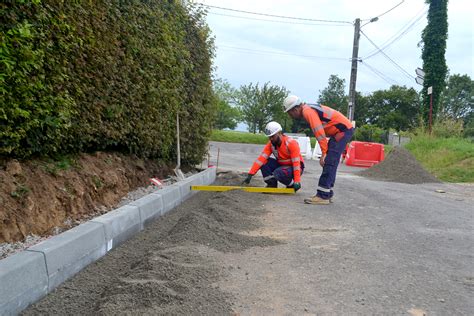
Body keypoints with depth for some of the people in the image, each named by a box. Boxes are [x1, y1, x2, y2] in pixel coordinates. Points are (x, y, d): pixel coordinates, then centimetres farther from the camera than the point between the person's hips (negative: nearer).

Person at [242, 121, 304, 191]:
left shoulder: (291, 143, -22)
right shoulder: (271, 144, -7)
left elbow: (296, 163, -26)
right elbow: (261, 158, -16)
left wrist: (297, 182, -32)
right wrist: (250, 175, -24)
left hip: (293, 168, -6)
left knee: (278, 173, -34)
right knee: (264, 162, -14)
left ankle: (292, 185, -5)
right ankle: (272, 185, -3)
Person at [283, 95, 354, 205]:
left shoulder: (307, 111, -17)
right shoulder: (309, 109, 13)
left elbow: (319, 132, -24)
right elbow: (318, 131, 13)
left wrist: (324, 152, -21)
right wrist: (325, 152, 10)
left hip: (343, 130, -10)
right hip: (343, 130, 10)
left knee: (329, 162, -12)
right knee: (330, 163, 11)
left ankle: (323, 196, -11)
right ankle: (328, 194, 16)